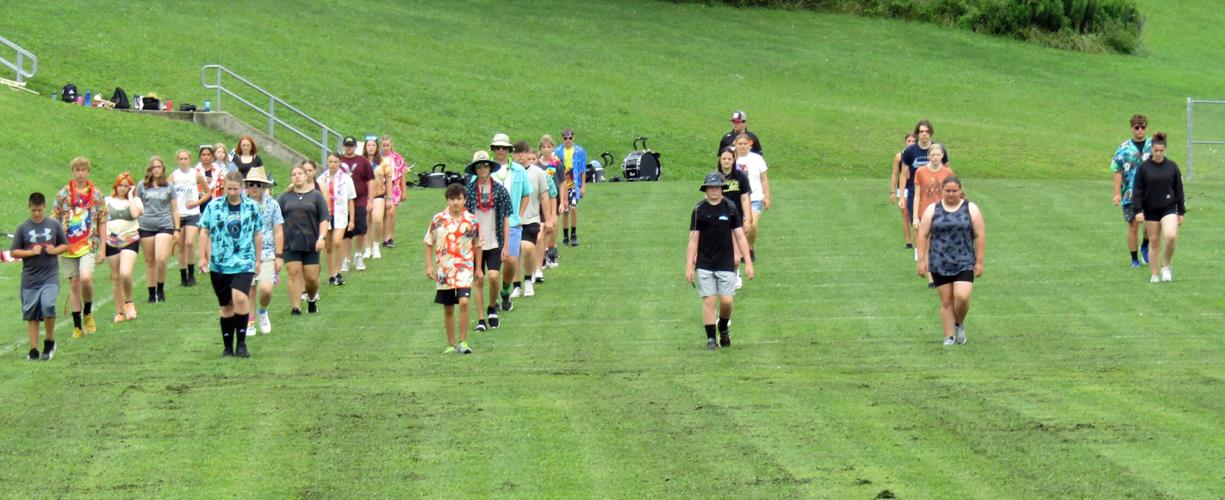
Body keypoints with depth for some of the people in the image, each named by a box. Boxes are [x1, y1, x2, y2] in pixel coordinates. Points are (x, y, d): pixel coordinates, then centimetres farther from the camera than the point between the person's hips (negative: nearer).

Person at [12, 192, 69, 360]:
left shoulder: (54, 225, 4)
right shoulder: (23, 228, 2)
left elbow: (65, 245, 12)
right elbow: (14, 252, 3)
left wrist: (55, 250, -8)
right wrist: (31, 252, -12)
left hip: (50, 276, -1)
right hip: (30, 277, 1)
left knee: (48, 306, -19)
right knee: (32, 315, 4)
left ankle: (49, 341, 3)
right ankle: (33, 349, 12)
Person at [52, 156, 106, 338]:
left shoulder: (96, 194, 4)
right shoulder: (63, 194, 4)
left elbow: (102, 222, 8)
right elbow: (54, 220, 6)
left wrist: (102, 248, 4)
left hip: (89, 244, -1)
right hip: (68, 246, 1)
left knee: (86, 278, -22)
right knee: (74, 284, 3)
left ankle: (88, 313, 3)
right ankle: (77, 326, 11)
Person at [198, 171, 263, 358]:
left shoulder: (252, 207, 4)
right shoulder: (213, 207, 4)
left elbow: (258, 234, 12)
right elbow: (204, 232, 10)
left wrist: (257, 260, 14)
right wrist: (203, 257, 5)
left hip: (244, 263, -2)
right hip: (219, 265, 2)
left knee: (240, 298, -23)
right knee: (226, 305, 8)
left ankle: (241, 342, -13)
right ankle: (228, 347, 19)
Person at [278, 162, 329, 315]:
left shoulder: (316, 196, 5)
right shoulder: (285, 197, 9)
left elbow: (324, 219, 1)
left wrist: (322, 237, -12)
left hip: (311, 243, -1)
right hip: (290, 243, 1)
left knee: (311, 277, 2)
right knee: (294, 274, -8)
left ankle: (312, 299, 30)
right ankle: (295, 307, -6)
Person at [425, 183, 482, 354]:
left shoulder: (471, 220, -1)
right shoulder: (438, 220, 0)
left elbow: (477, 245, 9)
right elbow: (429, 243, 8)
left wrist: (478, 268, 11)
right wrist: (429, 266, 2)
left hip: (465, 268, -2)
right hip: (444, 270, 2)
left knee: (464, 302, -20)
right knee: (448, 308, 9)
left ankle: (463, 342, -12)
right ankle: (451, 345, 21)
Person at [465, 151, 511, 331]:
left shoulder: (500, 190, 1)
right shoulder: (468, 190, 0)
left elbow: (506, 219, 3)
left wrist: (505, 245, 0)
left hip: (494, 243, -1)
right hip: (475, 243, 1)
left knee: (493, 276, -13)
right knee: (478, 281, 2)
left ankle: (492, 308, 13)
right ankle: (481, 320, 9)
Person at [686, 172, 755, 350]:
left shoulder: (730, 208, 2)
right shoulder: (699, 210, 0)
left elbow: (740, 236, 4)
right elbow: (693, 240, 1)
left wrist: (748, 262, -1)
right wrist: (689, 267, -4)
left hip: (726, 263, 0)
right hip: (704, 264, 0)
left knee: (727, 300, -4)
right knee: (708, 300, -5)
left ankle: (724, 328, 24)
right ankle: (710, 338, 4)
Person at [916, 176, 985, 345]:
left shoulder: (971, 209, 2)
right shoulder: (932, 210, 4)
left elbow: (980, 236, 2)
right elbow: (923, 235, 4)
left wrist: (979, 262, -3)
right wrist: (921, 260, -2)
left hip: (964, 263, -1)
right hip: (940, 265, 1)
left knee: (962, 296, -15)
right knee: (946, 301, 2)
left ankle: (959, 324, 13)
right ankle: (949, 336, 10)